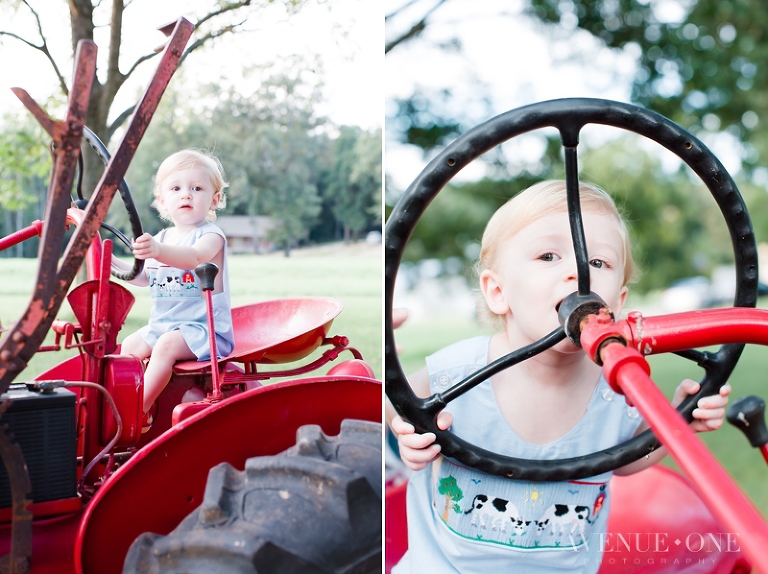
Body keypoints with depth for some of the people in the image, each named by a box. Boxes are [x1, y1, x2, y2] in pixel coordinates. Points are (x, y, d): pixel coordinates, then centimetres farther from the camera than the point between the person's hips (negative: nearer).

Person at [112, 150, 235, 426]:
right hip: (162, 324, 8)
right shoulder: (161, 239, 12)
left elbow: (195, 256, -35)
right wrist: (116, 265, 9)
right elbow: (145, 278, 23)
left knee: (166, 345, -28)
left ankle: (140, 412, -22)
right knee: (129, 346, 1)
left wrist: (159, 251, -53)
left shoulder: (211, 235, -11)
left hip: (205, 326, -8)